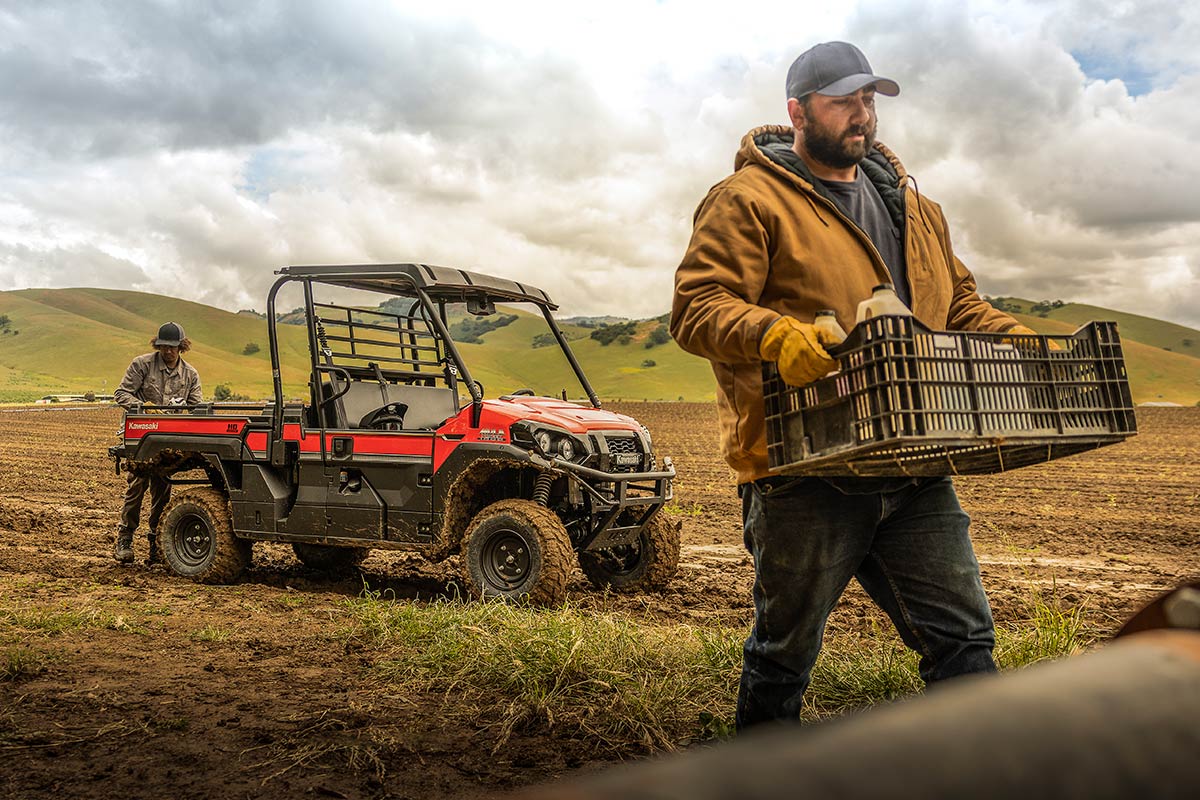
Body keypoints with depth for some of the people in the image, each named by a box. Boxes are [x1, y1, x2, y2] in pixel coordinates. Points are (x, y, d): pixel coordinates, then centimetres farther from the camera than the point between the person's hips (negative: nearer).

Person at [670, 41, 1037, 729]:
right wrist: (773, 334, -31)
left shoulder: (909, 203, 20)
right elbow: (696, 307, -13)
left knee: (963, 636, 10)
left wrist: (1027, 347, 10)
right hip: (805, 473, -5)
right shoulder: (751, 200, -3)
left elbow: (959, 303, 27)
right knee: (786, 650, 11)